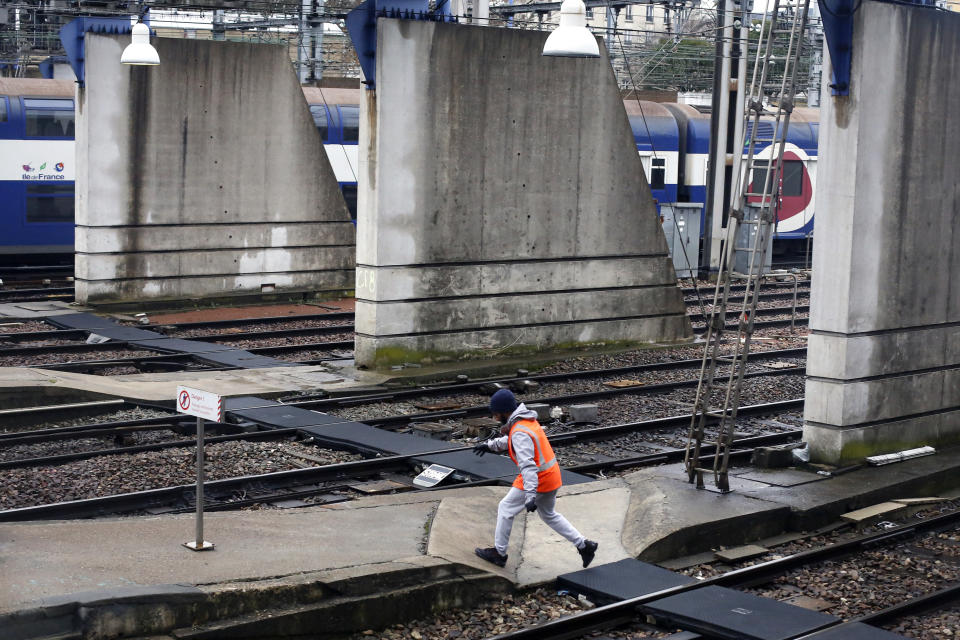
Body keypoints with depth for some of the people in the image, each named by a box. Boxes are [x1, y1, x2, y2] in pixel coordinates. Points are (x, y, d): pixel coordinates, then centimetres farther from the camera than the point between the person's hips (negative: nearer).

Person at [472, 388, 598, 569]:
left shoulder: (520, 432, -25)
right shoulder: (527, 419, 5)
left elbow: (528, 466, -33)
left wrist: (530, 496, -38)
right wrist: (490, 445, 30)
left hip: (538, 479, -9)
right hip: (552, 475, 9)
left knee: (505, 508, 6)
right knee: (549, 515, 25)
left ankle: (499, 553, 17)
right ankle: (584, 545, 21)